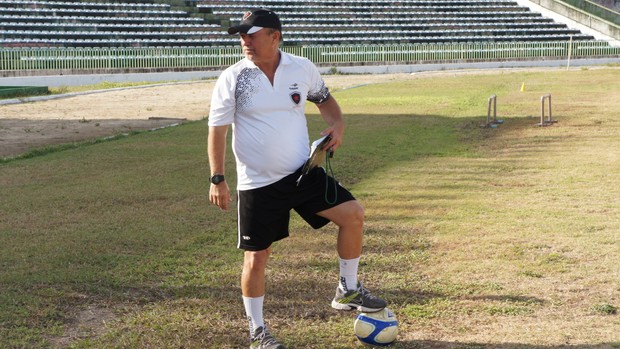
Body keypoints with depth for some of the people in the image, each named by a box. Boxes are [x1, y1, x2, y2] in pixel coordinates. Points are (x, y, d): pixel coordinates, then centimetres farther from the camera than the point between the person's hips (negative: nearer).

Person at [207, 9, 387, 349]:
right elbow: (217, 129, -6)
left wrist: (337, 124, -3)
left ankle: (348, 291, 10)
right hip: (257, 183, -2)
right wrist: (217, 179, -12)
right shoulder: (232, 79, -9)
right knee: (256, 257, 3)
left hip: (303, 172, 3)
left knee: (353, 214, -10)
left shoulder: (302, 68, -1)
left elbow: (324, 99, 17)